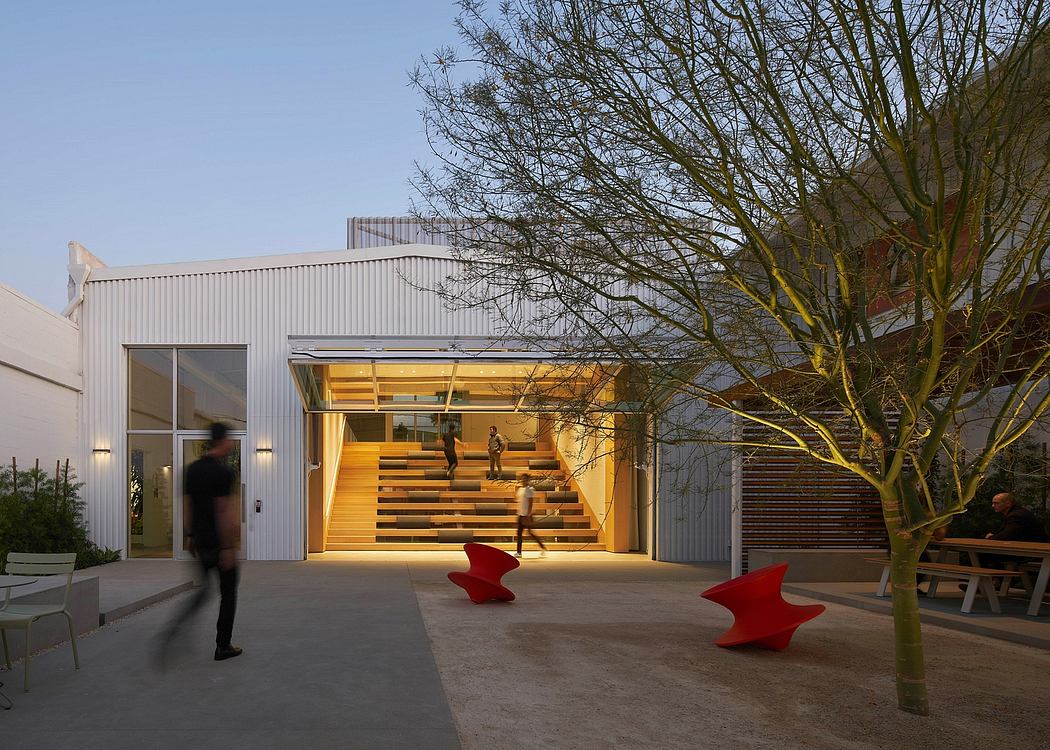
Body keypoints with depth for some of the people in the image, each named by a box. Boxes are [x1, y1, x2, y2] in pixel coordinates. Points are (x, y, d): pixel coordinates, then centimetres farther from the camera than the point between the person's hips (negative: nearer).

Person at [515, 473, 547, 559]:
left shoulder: (529, 490, -12)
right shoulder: (520, 489, 14)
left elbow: (530, 503, -16)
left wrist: (528, 515, -20)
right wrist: (518, 513, 18)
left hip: (527, 515, -8)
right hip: (521, 514, 8)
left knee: (530, 532, -4)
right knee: (519, 533, 4)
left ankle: (543, 548, 8)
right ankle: (519, 552, 6)